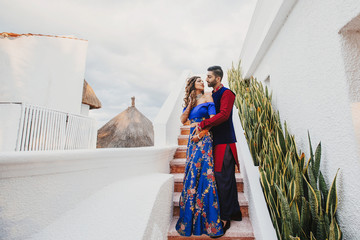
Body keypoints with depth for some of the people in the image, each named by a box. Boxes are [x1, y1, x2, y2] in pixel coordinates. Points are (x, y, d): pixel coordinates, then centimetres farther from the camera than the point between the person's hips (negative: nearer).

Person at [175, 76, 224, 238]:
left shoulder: (207, 97, 4)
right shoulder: (190, 101, 19)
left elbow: (213, 118, -6)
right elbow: (183, 120, 9)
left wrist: (200, 134, -8)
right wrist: (190, 105, -1)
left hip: (204, 140, -5)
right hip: (192, 140, 5)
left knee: (203, 175, -7)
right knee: (192, 175, 9)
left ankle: (209, 220, 7)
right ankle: (190, 218, 24)